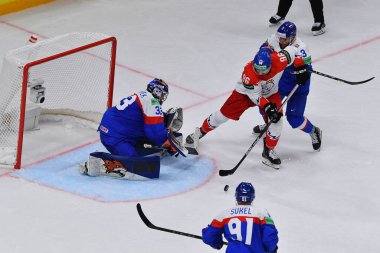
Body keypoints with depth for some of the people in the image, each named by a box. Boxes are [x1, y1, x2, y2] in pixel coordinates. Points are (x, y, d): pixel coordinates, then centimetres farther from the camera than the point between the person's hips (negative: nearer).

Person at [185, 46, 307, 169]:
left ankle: (268, 151, 2)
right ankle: (200, 132, 27)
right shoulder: (248, 73, -40)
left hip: (270, 93, 2)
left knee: (276, 118, -18)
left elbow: (291, 50, -13)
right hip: (246, 92, -2)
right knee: (224, 114, 1)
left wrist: (300, 66, -10)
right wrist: (267, 107, -39)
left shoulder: (279, 60, -34)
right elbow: (255, 95, -30)